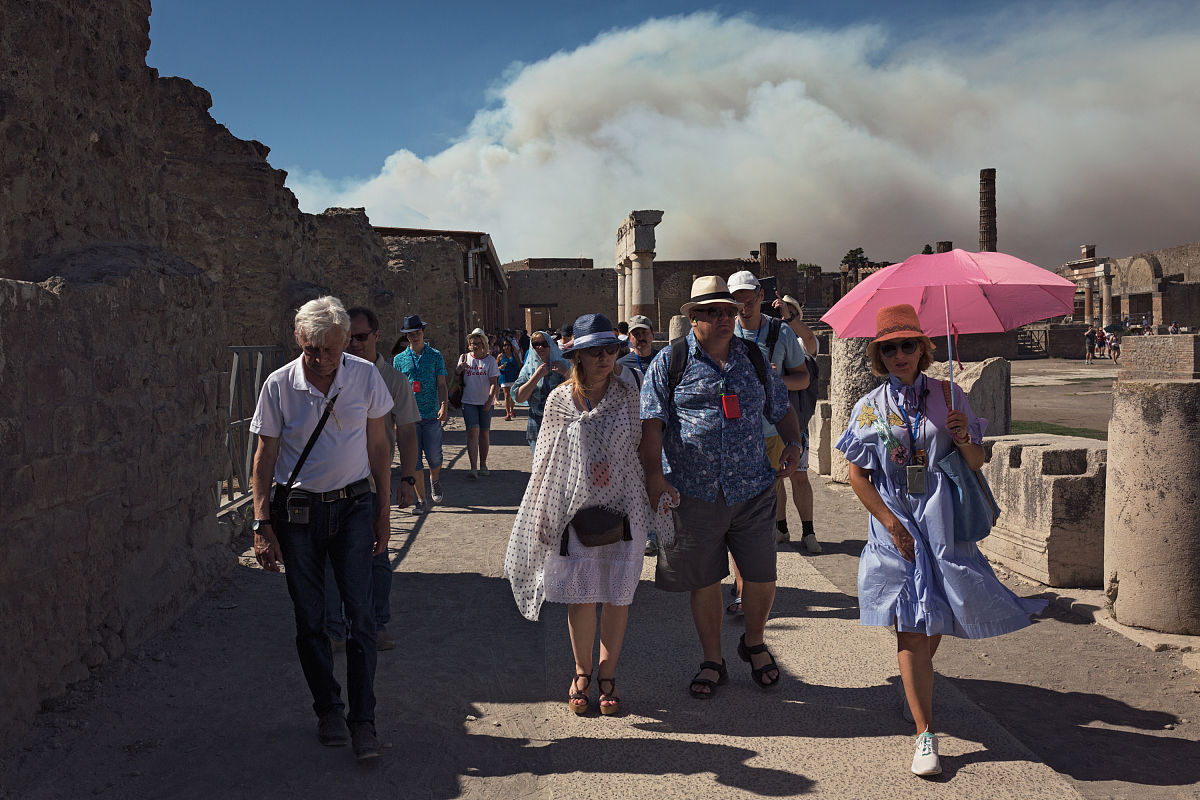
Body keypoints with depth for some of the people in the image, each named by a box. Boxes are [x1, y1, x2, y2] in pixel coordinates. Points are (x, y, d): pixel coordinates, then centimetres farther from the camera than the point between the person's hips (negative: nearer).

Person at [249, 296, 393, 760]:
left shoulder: (365, 377, -3)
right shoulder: (278, 385, -5)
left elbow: (378, 446, 6)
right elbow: (264, 457, 1)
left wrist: (383, 511, 6)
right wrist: (261, 524, -5)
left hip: (353, 507, 0)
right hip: (297, 511, 0)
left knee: (360, 614, -5)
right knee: (309, 618, 7)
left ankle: (363, 721, 5)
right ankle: (328, 711, 24)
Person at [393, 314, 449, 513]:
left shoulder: (435, 356, 6)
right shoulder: (400, 359, 9)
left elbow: (441, 385, 4)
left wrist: (444, 405, -11)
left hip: (432, 415, -1)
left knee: (434, 457, -2)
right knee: (414, 459, -1)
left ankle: (435, 481, 31)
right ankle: (421, 500, 6)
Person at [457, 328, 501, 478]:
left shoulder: (490, 360, 0)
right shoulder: (464, 358, 6)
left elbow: (494, 382, -3)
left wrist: (490, 400, -13)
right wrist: (462, 365, -11)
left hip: (485, 402, 0)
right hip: (469, 401, 0)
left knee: (484, 433, 8)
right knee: (473, 432, -11)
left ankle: (483, 465, 21)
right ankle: (473, 468, -16)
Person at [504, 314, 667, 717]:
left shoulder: (628, 396, 4)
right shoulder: (560, 400, 1)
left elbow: (642, 448, 12)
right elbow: (545, 460, 6)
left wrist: (657, 494, 5)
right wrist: (540, 513, 5)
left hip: (623, 506, 1)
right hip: (575, 507, -1)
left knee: (617, 594, 4)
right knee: (581, 596, 3)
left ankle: (607, 675, 19)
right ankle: (582, 672, 22)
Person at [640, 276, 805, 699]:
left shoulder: (754, 360, 10)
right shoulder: (670, 361, 0)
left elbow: (782, 409, 22)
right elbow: (651, 423, -6)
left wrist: (793, 443, 4)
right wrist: (654, 476, -16)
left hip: (753, 490, 3)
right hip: (693, 493, -2)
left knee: (761, 577, 6)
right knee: (704, 581, 9)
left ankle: (754, 643, 36)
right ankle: (712, 662, 28)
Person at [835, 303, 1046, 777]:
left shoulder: (948, 397, 4)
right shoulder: (870, 408, 2)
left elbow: (976, 464, 6)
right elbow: (857, 475, 1)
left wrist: (964, 441, -17)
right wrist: (893, 525, -6)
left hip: (943, 523, 1)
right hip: (896, 526, -1)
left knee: (935, 619, 10)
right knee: (912, 629, -4)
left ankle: (917, 686, 43)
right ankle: (924, 734, 2)